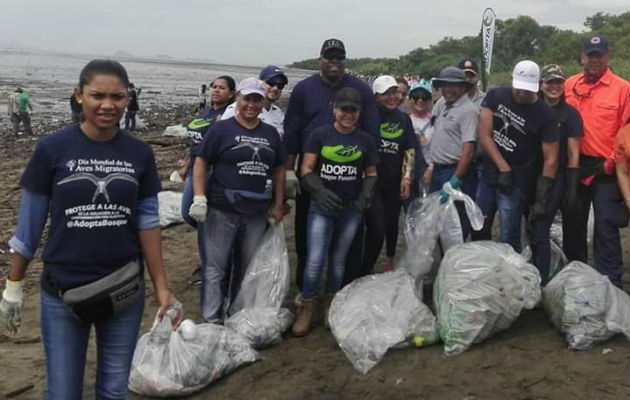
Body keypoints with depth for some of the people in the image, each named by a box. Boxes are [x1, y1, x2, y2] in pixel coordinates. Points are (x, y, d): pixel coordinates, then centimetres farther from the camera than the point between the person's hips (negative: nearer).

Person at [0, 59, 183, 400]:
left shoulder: (140, 154, -2)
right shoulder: (52, 149, -9)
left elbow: (147, 223, 1)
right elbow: (29, 223, -2)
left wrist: (161, 287, -1)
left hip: (125, 291, 2)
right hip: (62, 294, -2)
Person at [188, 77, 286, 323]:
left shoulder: (271, 134, 11)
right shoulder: (221, 129, -3)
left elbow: (279, 170, 15)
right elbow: (201, 164, -5)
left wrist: (278, 204, 10)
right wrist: (199, 198, -14)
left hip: (257, 213, 5)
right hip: (222, 211, -4)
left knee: (248, 266, 14)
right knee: (216, 266, 1)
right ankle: (212, 321, 10)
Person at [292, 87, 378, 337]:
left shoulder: (365, 140, 5)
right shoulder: (320, 135, -2)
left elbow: (371, 173, 10)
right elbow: (306, 169, -5)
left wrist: (366, 194, -10)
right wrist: (319, 191, -22)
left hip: (351, 209, 2)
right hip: (321, 207, -2)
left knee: (338, 259, 13)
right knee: (315, 260, -8)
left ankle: (329, 305, 28)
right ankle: (307, 308, 7)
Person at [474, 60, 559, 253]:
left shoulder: (544, 114, -11)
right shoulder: (495, 96, -2)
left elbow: (550, 159, -11)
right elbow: (484, 135, -7)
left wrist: (542, 199, -17)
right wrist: (503, 168, -14)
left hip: (516, 184, -4)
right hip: (488, 175, 4)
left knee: (509, 241, -5)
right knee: (479, 231, 14)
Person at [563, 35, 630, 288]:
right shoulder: (569, 85, 5)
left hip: (606, 168, -4)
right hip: (574, 165, 4)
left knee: (606, 226, -2)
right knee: (574, 221, 15)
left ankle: (609, 284, 8)